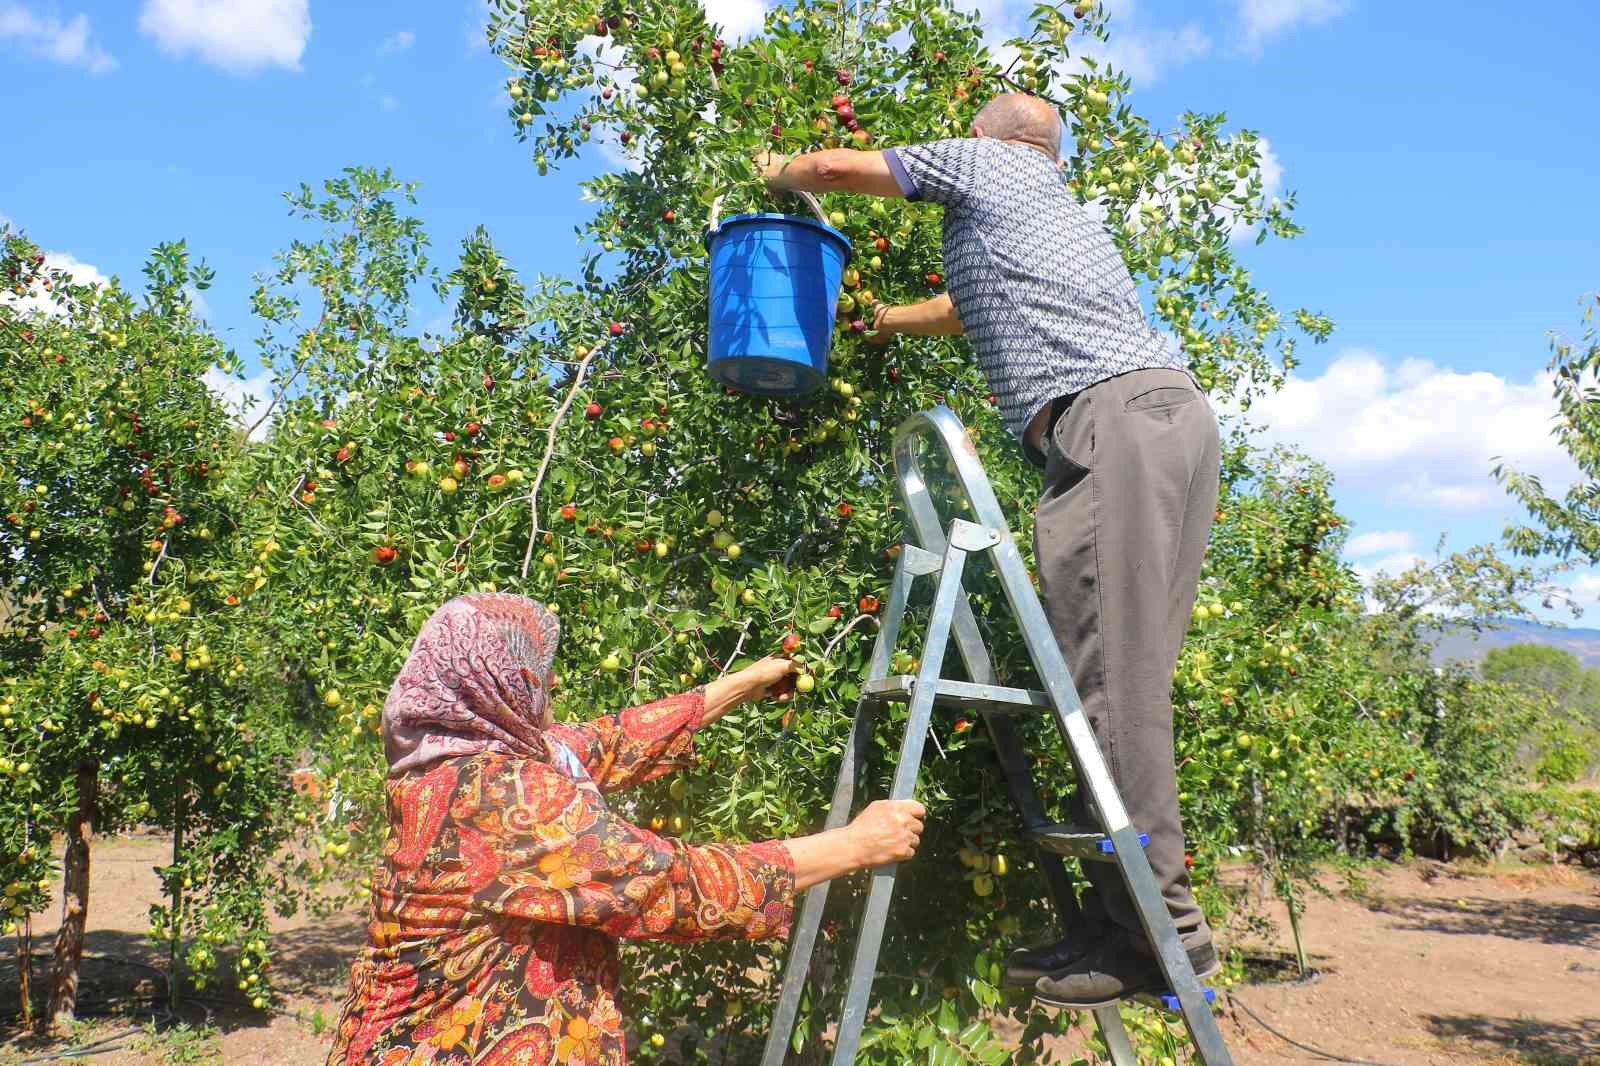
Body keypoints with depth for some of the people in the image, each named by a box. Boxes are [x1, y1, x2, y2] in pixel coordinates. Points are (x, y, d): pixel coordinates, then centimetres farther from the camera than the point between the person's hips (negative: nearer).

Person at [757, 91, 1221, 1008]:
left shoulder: (987, 161, 15)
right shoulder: (1057, 203, 37)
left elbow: (842, 166, 18)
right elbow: (976, 310, 50)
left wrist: (781, 173, 39)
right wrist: (881, 320, 62)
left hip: (1113, 417, -9)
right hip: (1177, 413, 9)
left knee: (1112, 674, -13)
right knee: (1123, 674, 2)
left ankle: (1162, 926, -13)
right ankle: (1125, 920, 2)